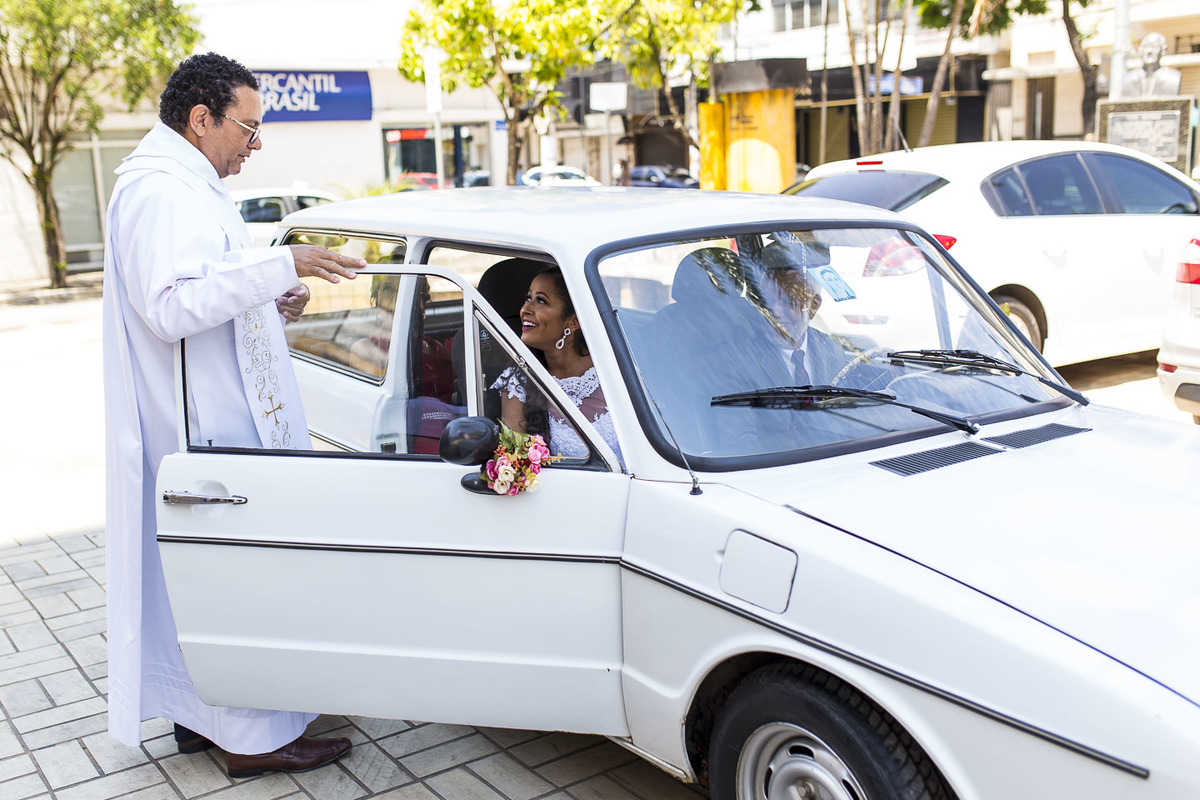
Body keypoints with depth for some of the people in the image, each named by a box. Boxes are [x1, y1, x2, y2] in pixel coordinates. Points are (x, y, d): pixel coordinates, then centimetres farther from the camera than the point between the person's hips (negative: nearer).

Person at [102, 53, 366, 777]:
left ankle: (200, 716, 28)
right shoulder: (161, 190, -16)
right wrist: (278, 265, -29)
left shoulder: (185, 185, 18)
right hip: (208, 427, -11)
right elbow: (169, 308, -28)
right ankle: (252, 735, 9)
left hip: (217, 416, 11)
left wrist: (270, 306, 11)